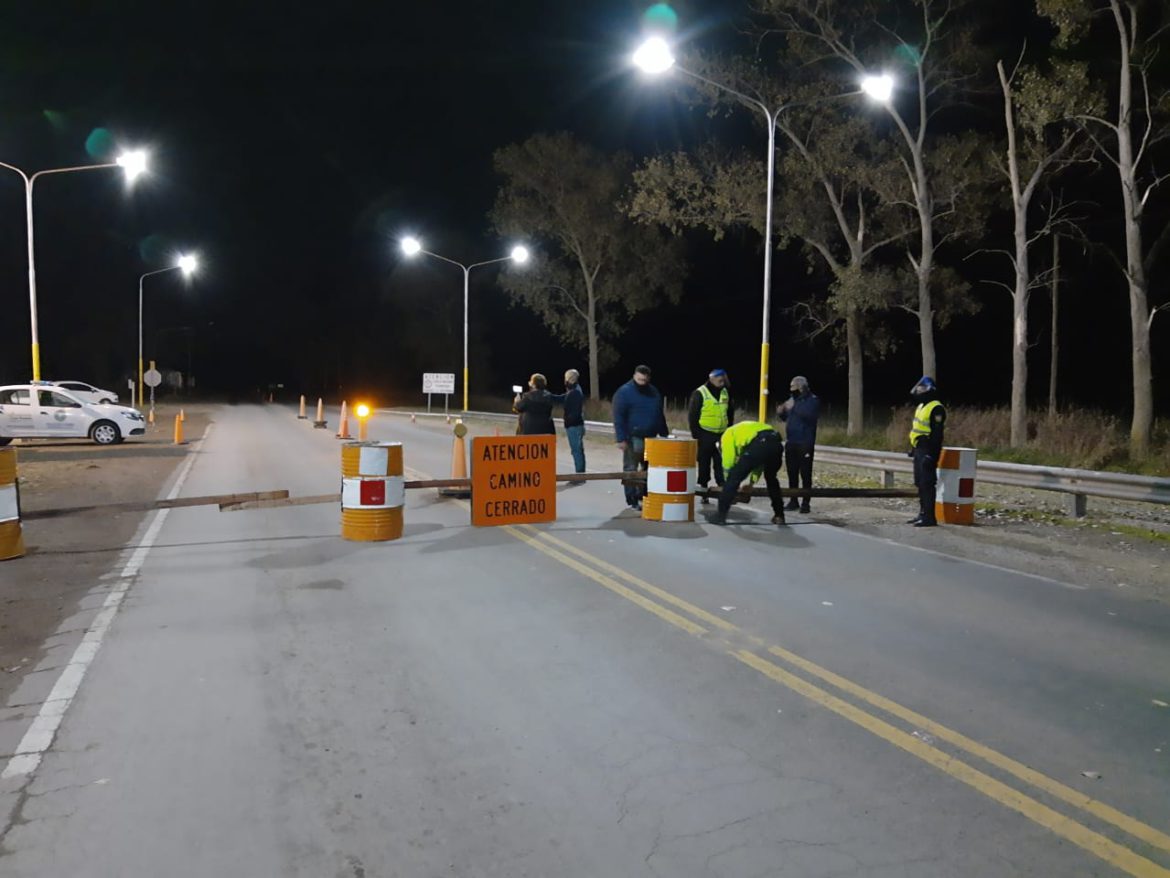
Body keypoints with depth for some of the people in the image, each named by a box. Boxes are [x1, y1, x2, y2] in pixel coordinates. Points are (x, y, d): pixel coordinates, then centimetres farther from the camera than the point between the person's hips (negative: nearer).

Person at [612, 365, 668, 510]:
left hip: (651, 438, 6)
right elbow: (618, 417, -13)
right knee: (631, 470, -1)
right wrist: (621, 438, -20)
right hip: (632, 438, -6)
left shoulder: (654, 392, 11)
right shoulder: (624, 392, -8)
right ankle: (632, 500, 5)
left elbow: (660, 415, 18)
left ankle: (644, 496, 23)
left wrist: (664, 435, 13)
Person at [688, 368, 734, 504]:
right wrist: (695, 435, -11)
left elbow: (730, 413, 19)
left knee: (722, 463, 3)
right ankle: (703, 487, 12)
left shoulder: (726, 393, 8)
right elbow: (692, 416, -8)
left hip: (722, 435, 4)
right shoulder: (700, 394, -9)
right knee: (704, 463, 4)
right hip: (705, 435, -4)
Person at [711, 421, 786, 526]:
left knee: (733, 478, 4)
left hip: (759, 445, -7)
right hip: (776, 443, 7)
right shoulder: (745, 429, 42)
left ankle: (721, 515, 3)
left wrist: (727, 481, 27)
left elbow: (728, 463, 15)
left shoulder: (728, 434, 23)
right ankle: (779, 515, 35)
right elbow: (760, 461, 38)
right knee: (771, 479, 31)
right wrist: (752, 482, 38)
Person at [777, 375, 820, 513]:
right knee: (792, 472, 9)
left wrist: (794, 407, -26)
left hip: (805, 443, -6)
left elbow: (810, 415, -23)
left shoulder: (813, 400, -5)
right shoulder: (793, 399, 15)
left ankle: (805, 503, -1)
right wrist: (781, 412, 1)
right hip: (791, 442, 7)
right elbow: (787, 418, 22)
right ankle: (793, 501, 16)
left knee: (805, 473, -5)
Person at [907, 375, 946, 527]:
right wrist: (913, 448, 22)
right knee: (920, 483, 14)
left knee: (927, 484, -9)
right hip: (919, 449, 10)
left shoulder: (936, 408, -14)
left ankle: (929, 517, -7)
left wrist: (932, 454, -23)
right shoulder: (921, 406, 17)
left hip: (927, 450, -10)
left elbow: (937, 434, -19)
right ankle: (923, 513, 22)